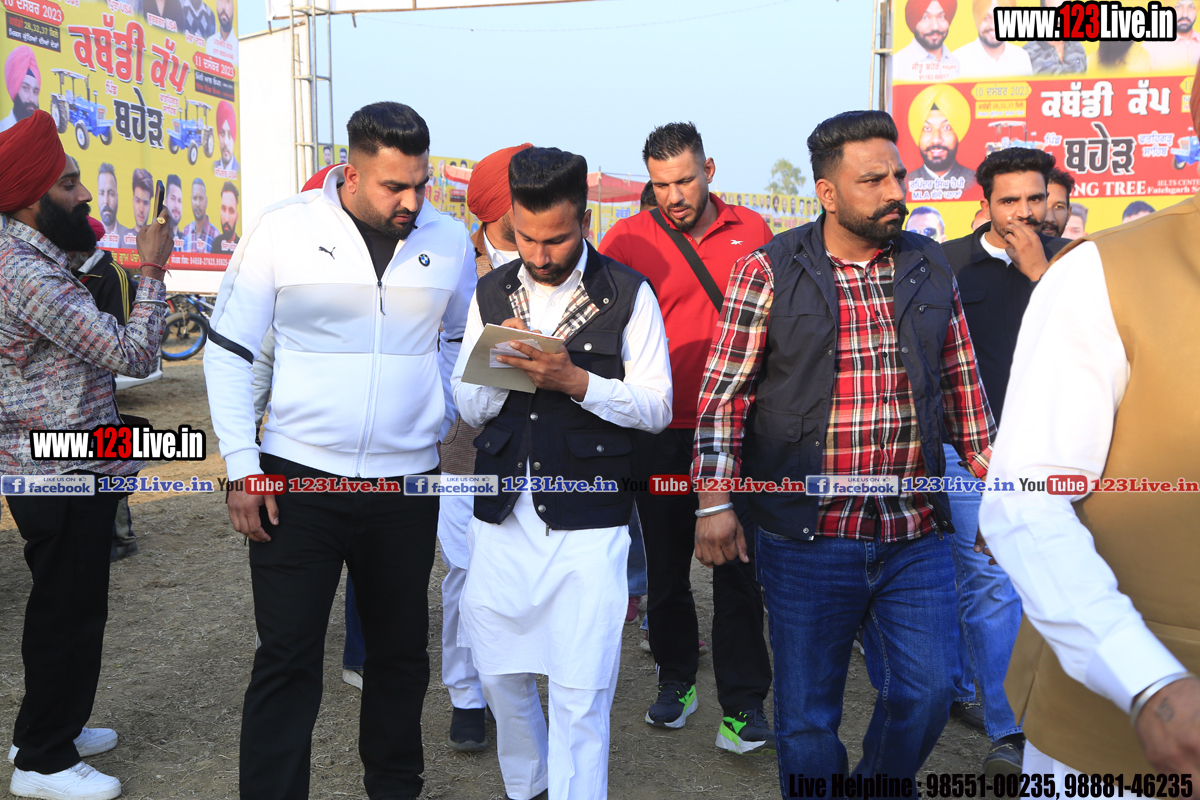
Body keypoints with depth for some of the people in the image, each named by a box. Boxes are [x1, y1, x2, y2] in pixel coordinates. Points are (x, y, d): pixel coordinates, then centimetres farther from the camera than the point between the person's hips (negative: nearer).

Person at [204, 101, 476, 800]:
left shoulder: (449, 239, 2)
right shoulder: (284, 230, -5)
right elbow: (229, 350, -1)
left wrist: (445, 415, 5)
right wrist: (241, 467, -5)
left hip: (407, 482, 3)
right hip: (298, 480, -2)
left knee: (401, 652, 16)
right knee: (286, 660, 1)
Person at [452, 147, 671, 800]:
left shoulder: (628, 294, -3)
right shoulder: (491, 294, 9)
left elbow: (656, 407, -4)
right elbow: (469, 408, 9)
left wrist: (576, 380, -18)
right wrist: (502, 367, -12)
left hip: (586, 523, -4)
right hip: (501, 514, 4)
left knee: (579, 694, -2)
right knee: (499, 672, 16)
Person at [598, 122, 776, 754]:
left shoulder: (751, 232, 4)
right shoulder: (627, 239, -2)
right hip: (662, 434, 0)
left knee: (737, 569, 3)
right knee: (666, 565, 13)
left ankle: (743, 703, 13)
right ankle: (676, 680, 31)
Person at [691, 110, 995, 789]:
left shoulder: (930, 268, 7)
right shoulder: (770, 271, -5)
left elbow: (963, 386, 13)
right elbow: (724, 391, -6)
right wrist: (714, 499, -13)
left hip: (917, 535, 3)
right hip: (808, 536, -3)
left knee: (929, 692, 8)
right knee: (808, 715, 8)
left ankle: (881, 781, 37)